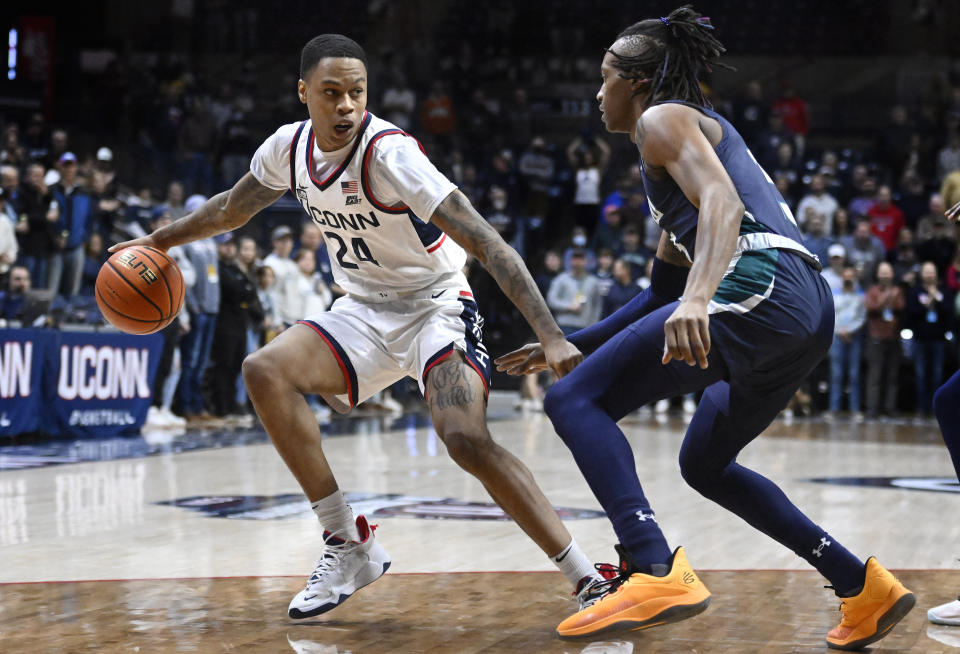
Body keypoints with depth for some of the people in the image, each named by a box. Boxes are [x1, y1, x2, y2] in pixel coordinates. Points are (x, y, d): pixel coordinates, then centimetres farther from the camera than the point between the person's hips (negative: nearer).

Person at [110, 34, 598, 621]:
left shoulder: (388, 152, -26)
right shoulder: (290, 147, -5)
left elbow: (485, 242, -31)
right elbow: (233, 208, 18)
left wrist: (552, 337, -38)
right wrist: (158, 241, 26)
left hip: (435, 305, -7)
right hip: (365, 311, 7)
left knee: (467, 440, -29)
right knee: (265, 372, -15)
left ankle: (589, 581, -22)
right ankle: (350, 548, -7)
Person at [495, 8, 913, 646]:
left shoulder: (663, 119, 5)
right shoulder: (705, 129, 33)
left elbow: (723, 202, -17)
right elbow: (665, 288, 36)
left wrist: (697, 299, -34)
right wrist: (571, 344, 38)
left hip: (759, 286, -10)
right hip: (812, 309, 10)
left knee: (575, 402, -8)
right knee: (705, 463, 27)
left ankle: (656, 571, -28)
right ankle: (866, 588, 20)